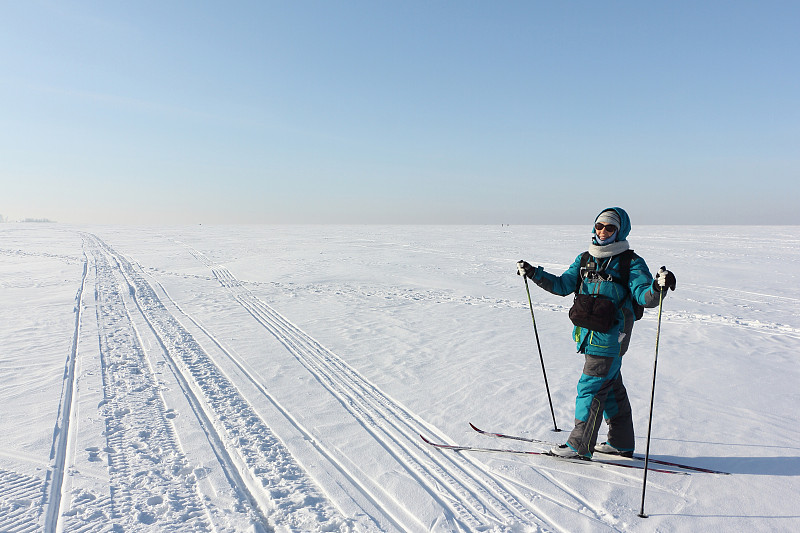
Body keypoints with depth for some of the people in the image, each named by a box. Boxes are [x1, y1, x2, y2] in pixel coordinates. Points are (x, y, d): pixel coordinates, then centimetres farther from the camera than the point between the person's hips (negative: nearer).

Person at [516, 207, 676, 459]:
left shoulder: (630, 262, -7)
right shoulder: (585, 259, 11)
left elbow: (644, 297, -14)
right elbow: (562, 285, 10)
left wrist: (658, 287, -35)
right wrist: (534, 273, 1)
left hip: (610, 337, -7)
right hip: (589, 335, 7)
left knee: (590, 388, -3)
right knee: (611, 388, 17)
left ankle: (580, 445, 11)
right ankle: (621, 443, 31)